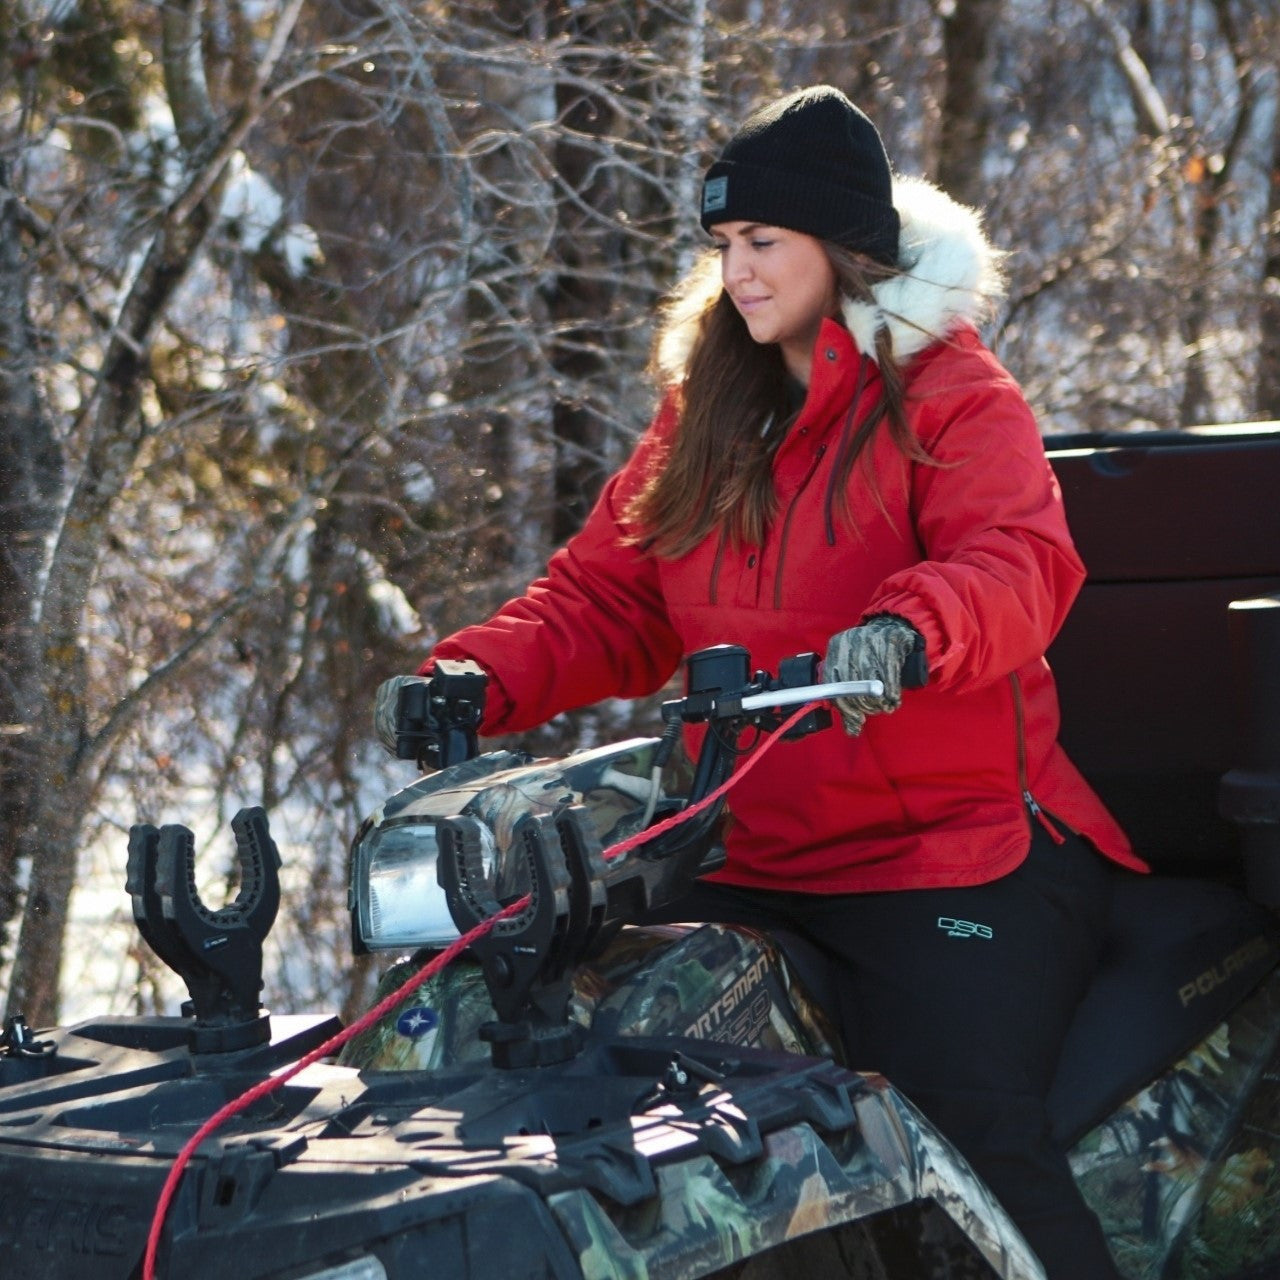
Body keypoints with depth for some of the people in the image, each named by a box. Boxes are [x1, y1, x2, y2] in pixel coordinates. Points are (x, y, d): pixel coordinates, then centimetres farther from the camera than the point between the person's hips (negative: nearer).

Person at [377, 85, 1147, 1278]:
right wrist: (487, 675, -8)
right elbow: (604, 593, 12)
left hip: (953, 854, -6)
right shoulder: (707, 415, 15)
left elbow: (1019, 561, -22)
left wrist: (909, 632, -44)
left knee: (970, 1133, -23)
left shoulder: (949, 393, -4)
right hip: (752, 861, 6)